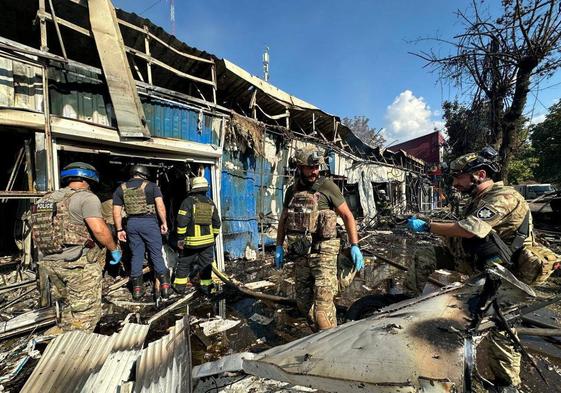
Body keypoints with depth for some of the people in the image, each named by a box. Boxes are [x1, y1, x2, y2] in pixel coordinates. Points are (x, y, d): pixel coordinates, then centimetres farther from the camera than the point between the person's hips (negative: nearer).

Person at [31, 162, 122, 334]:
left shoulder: (45, 199, 13)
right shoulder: (86, 197, -12)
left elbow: (37, 231, 14)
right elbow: (99, 229, -23)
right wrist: (115, 249, -9)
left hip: (50, 262, 8)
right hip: (78, 265, -8)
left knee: (69, 309, 24)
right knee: (85, 314, 5)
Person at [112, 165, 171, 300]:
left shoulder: (121, 189, 10)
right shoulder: (151, 186, 0)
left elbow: (116, 212, 6)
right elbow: (160, 205, -10)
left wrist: (119, 230, 10)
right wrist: (164, 223, -4)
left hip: (131, 223, 3)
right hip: (149, 222, -3)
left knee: (136, 255, 12)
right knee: (156, 254, 4)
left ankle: (137, 288, 18)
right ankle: (165, 285, 5)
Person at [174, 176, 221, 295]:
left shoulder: (188, 201, -8)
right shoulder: (210, 203, 7)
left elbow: (182, 222, -13)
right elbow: (217, 223, 10)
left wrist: (180, 238, -5)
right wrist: (213, 236, 20)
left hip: (191, 240, -3)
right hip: (207, 240, 3)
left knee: (184, 263, 14)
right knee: (206, 264, 11)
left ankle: (180, 286, 23)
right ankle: (206, 286, 15)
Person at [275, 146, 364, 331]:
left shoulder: (327, 186, -6)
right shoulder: (292, 191, 7)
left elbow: (347, 215, -4)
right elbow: (283, 219, 17)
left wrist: (354, 246, -10)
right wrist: (279, 247, 14)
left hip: (323, 252, -5)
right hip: (300, 254, 6)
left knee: (323, 304, -8)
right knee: (303, 302, 17)